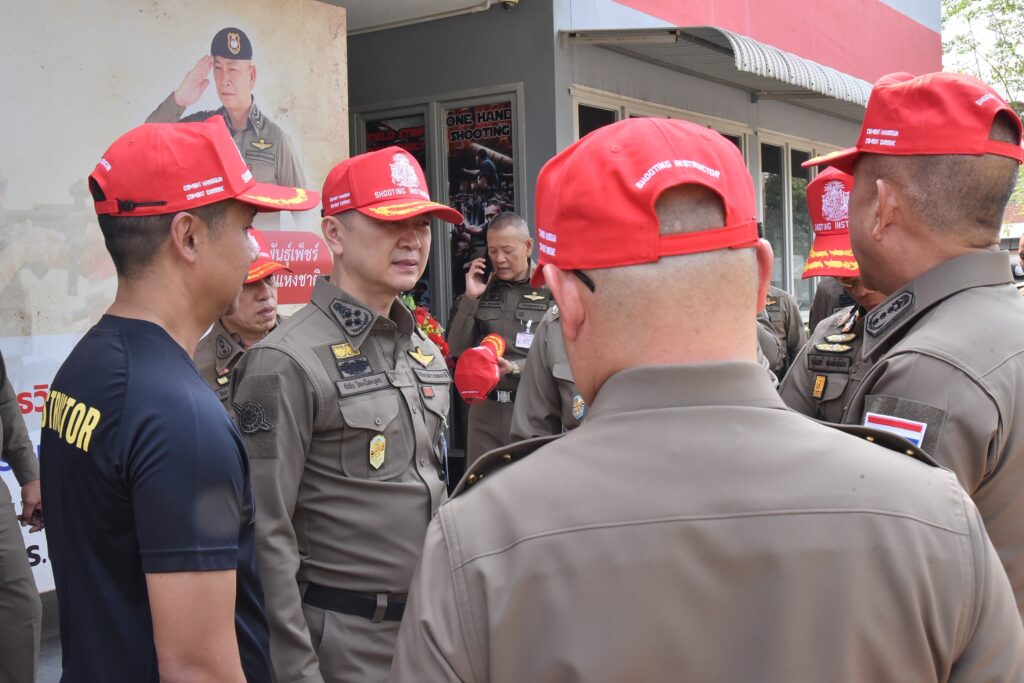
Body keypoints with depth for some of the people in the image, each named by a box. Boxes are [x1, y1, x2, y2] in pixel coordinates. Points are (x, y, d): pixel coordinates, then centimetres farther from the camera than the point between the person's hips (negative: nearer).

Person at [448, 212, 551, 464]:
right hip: (485, 409, 4)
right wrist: (469, 298, -2)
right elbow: (457, 349, 6)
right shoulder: (483, 289, 11)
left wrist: (515, 368, -22)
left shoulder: (550, 290, -4)